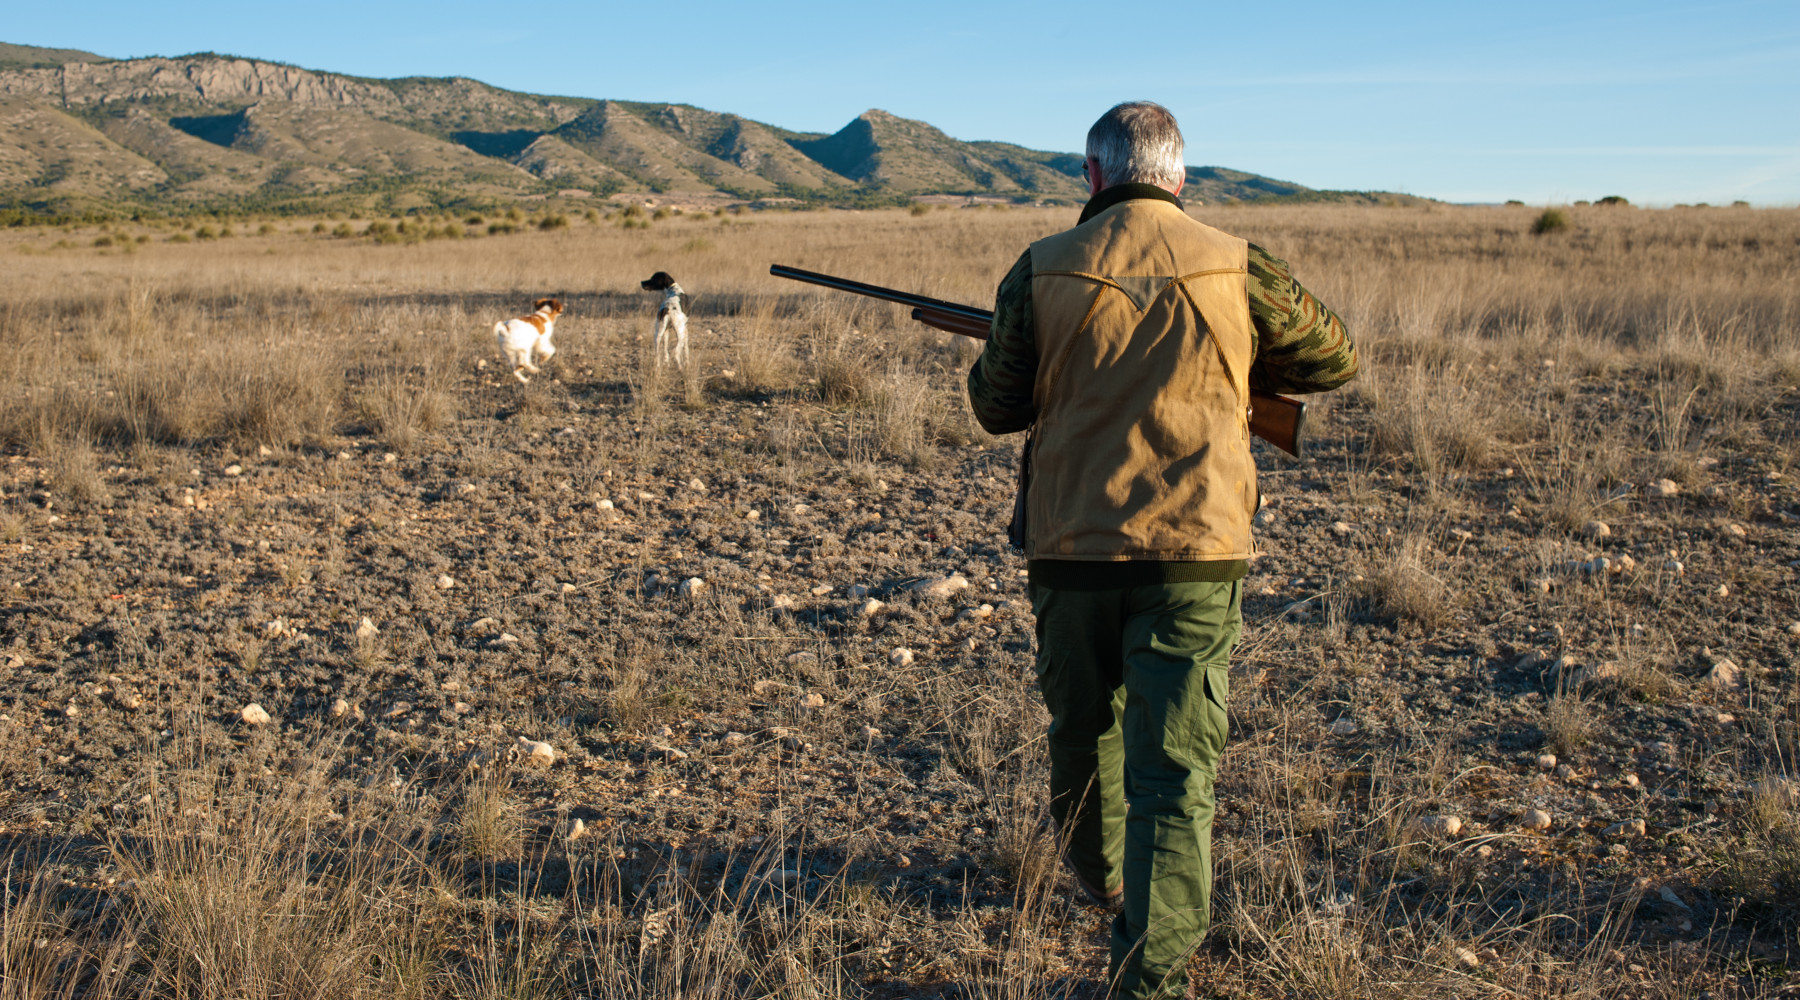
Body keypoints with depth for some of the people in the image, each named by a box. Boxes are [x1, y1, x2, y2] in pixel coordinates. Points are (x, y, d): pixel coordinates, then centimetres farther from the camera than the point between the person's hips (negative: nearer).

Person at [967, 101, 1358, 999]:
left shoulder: (1042, 272, -3)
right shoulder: (1239, 270, -1)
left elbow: (996, 409, 5)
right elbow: (1335, 359, 13)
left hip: (1072, 548, 2)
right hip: (1195, 553, -1)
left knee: (1082, 731, 23)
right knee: (1177, 771, 2)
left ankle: (1098, 882, 46)